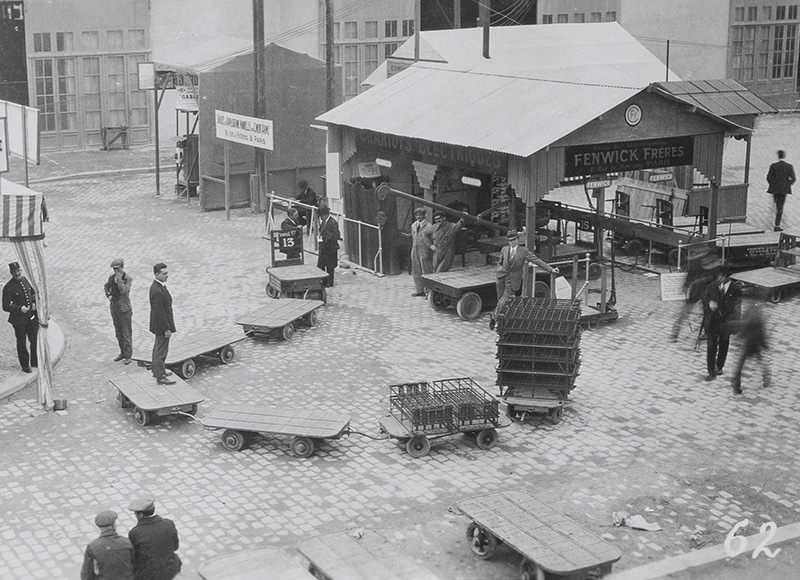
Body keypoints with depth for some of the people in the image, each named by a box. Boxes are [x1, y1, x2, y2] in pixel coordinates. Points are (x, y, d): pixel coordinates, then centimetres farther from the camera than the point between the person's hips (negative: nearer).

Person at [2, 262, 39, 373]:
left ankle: (35, 362, 31)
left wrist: (34, 302, 0)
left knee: (35, 340, 13)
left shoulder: (25, 280, 2)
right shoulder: (8, 287, -16)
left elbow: (33, 292, 18)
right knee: (21, 343, 8)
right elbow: (6, 306, -15)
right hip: (19, 319, -5)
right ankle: (25, 366, 22)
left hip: (32, 316, 5)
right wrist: (20, 308, -24)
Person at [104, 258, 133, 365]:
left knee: (126, 332, -2)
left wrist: (119, 279, -26)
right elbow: (106, 287, 22)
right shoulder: (112, 277, 2)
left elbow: (124, 291, -26)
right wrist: (108, 296, 6)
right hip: (114, 306, 6)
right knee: (118, 332, 14)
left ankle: (128, 356, 6)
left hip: (124, 308, -6)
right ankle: (123, 353, 27)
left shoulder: (128, 278, -14)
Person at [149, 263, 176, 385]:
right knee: (161, 350, -1)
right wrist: (166, 329, -22)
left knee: (158, 348, 22)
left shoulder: (158, 286, 4)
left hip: (159, 325, 10)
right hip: (162, 325, -10)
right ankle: (160, 376, 8)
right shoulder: (157, 291, -28)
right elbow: (159, 312, -26)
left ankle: (157, 370, 36)